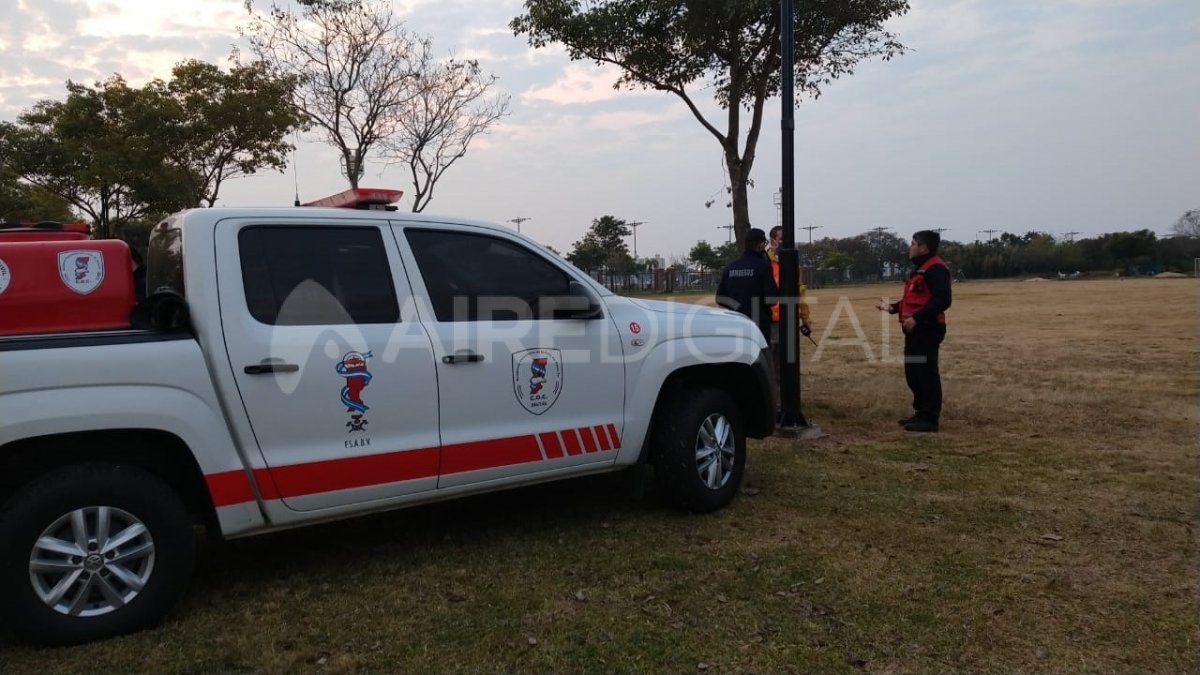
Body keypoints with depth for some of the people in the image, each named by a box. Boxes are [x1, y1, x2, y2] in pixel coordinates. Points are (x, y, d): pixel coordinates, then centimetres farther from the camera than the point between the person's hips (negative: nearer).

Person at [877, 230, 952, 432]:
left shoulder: (935, 268, -14)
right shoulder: (920, 269, 20)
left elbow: (942, 300, -24)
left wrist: (917, 318, -28)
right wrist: (893, 307, 15)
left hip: (928, 330, -11)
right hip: (915, 330, 11)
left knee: (926, 372, -7)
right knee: (912, 372, 15)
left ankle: (930, 419, -2)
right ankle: (921, 413, 25)